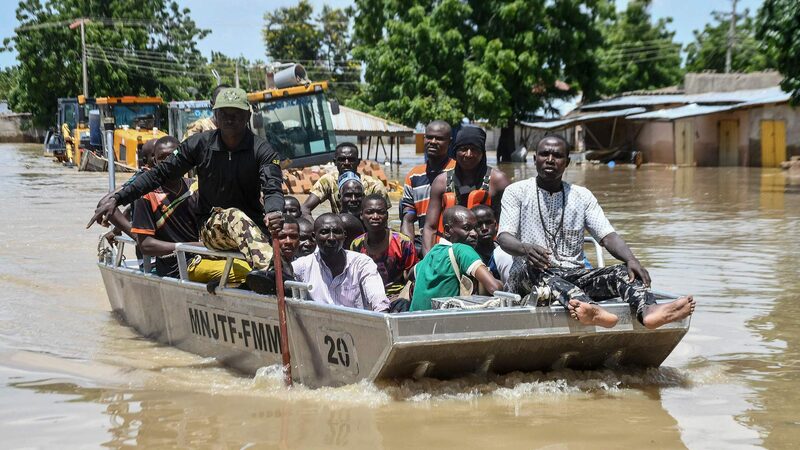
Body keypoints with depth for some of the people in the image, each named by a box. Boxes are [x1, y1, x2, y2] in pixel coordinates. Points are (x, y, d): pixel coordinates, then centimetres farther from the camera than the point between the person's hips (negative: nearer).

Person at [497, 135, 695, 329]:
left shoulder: (582, 196, 15)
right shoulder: (517, 192, 6)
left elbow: (607, 235, 4)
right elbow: (504, 238, -6)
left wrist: (631, 260, -18)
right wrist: (525, 248, -31)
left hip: (575, 277, 3)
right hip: (526, 277, -3)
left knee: (623, 272, -22)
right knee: (533, 268, -39)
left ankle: (648, 310, -58)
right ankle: (589, 308, -68)